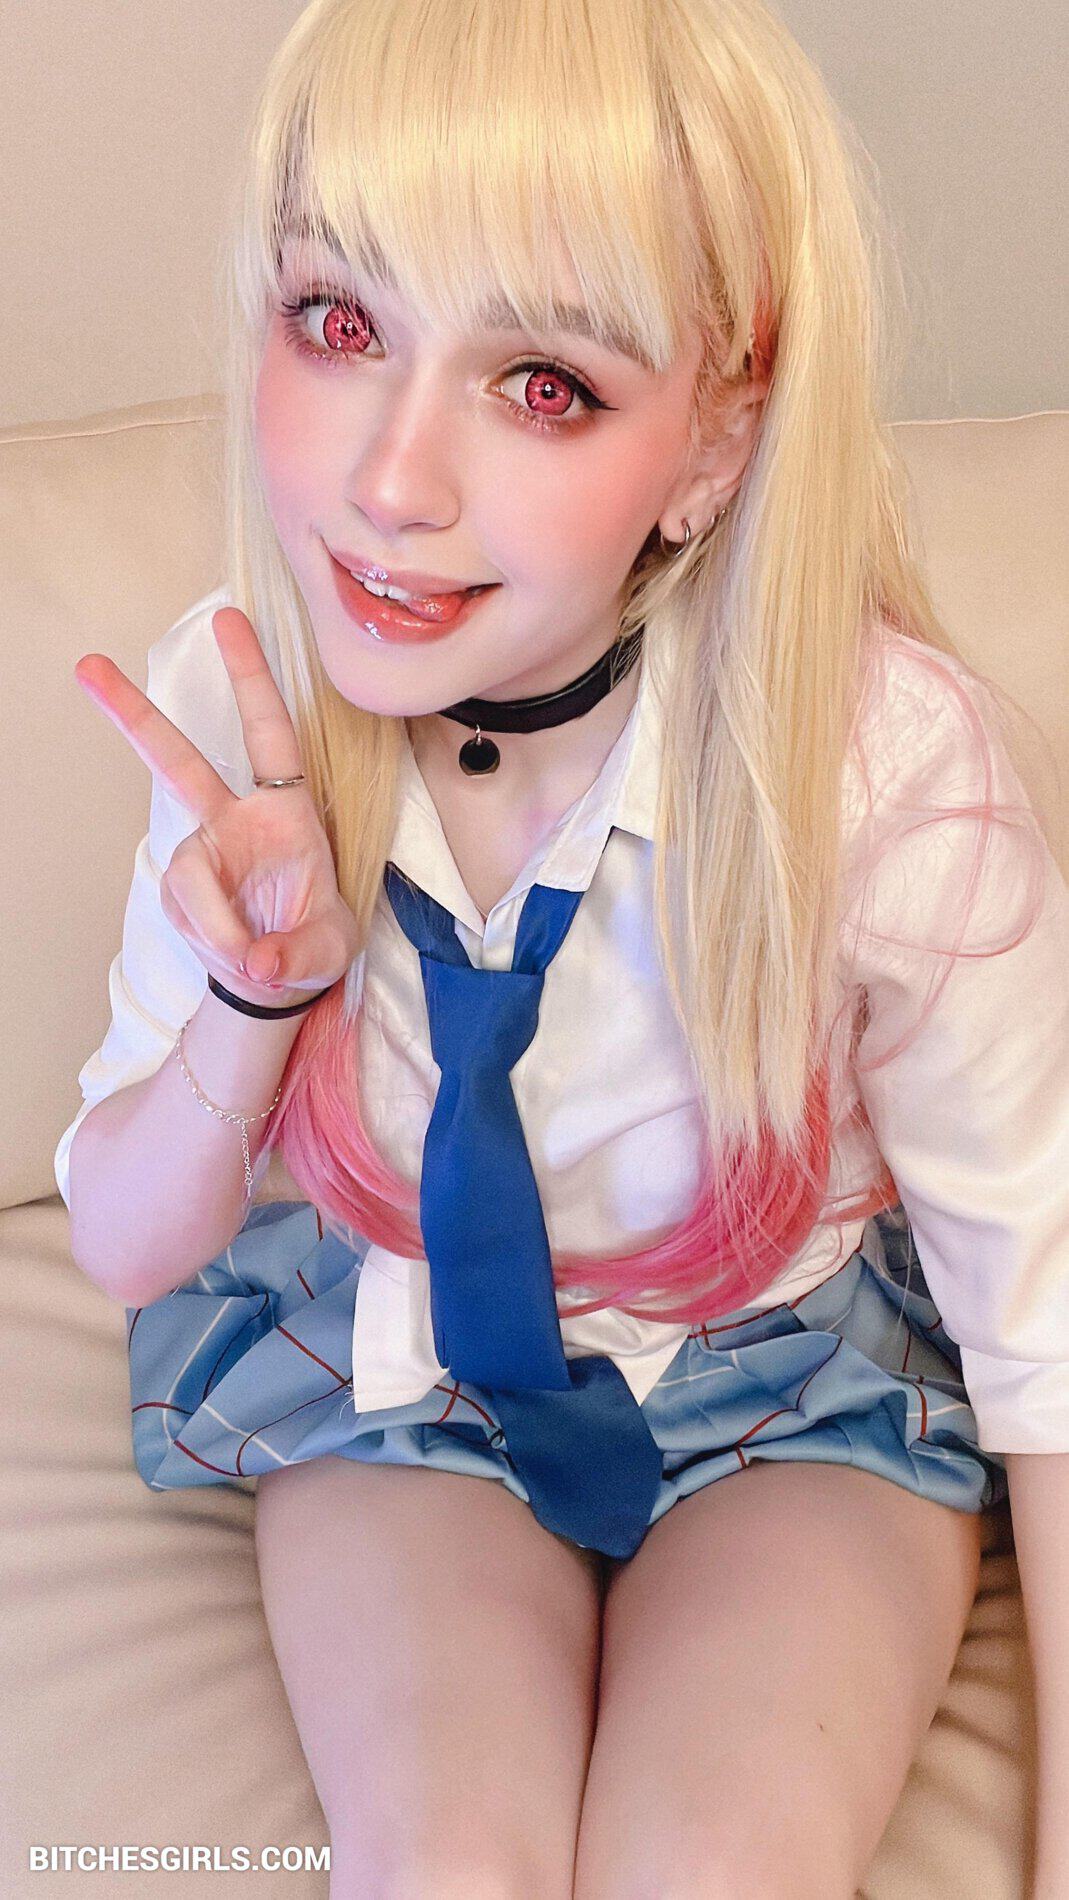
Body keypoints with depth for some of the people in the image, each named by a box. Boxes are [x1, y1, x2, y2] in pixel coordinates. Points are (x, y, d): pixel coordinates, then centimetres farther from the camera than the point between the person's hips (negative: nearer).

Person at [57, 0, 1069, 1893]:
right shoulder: (234, 710, -17)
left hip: (795, 1381, -1)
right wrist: (258, 999, -27)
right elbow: (125, 1248, -6)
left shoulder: (890, 762, -27)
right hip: (392, 1366, 2)